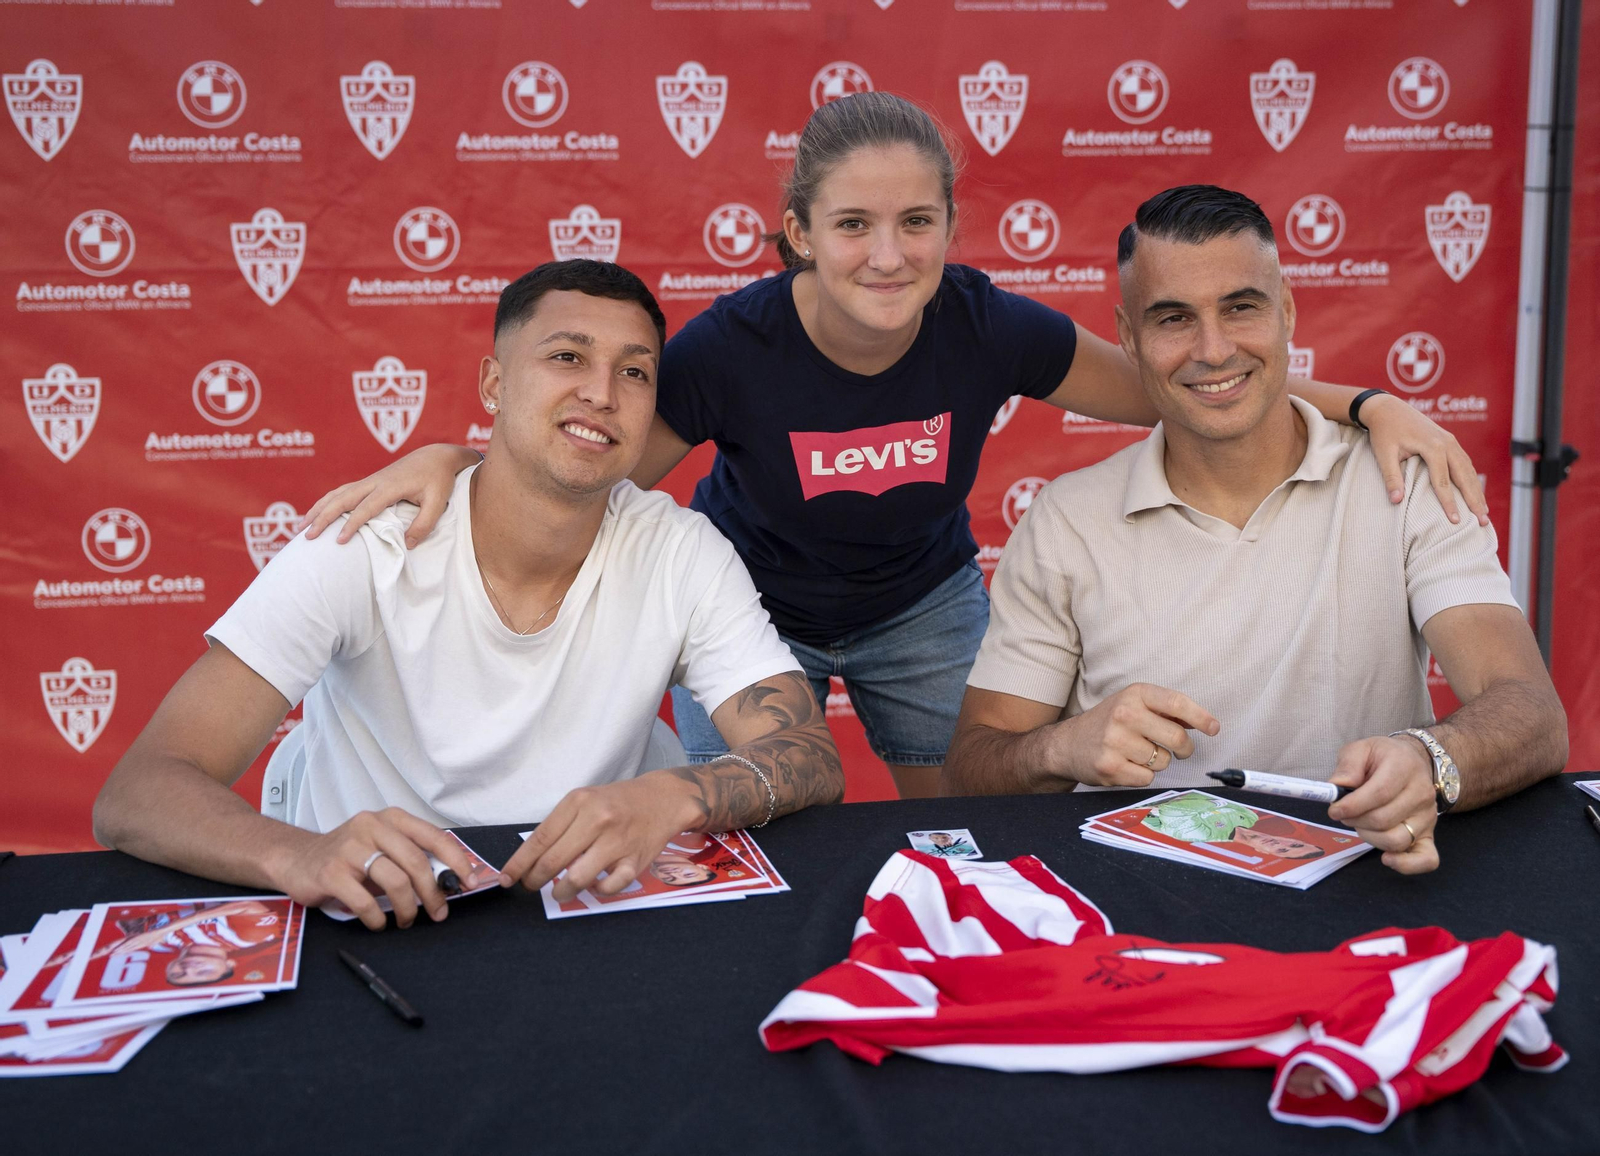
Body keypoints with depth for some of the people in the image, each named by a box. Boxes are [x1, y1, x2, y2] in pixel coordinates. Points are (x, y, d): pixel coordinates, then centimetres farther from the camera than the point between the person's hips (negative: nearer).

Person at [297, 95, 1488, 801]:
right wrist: (449, 460, -35)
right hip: (754, 607, -1)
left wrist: (1368, 406, -21)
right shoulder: (731, 347, -30)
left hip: (924, 604, 2)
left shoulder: (989, 329, -26)